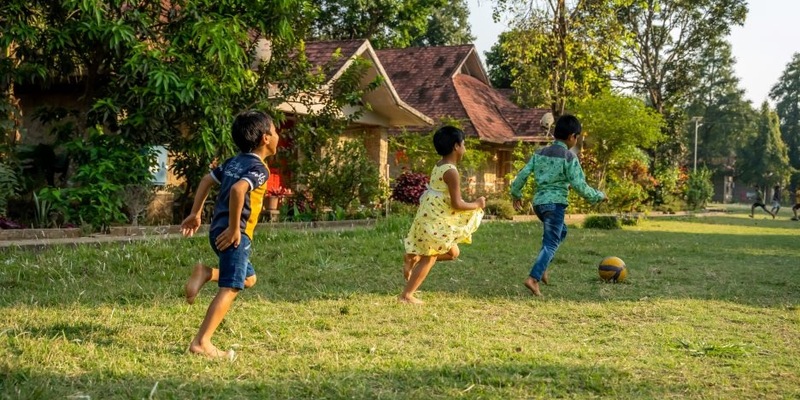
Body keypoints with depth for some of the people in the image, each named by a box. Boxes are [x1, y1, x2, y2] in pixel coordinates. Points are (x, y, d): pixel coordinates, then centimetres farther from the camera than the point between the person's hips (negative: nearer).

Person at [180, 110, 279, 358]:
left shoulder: (234, 162, 16)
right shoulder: (259, 169, -11)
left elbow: (206, 181, 19)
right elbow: (238, 190, -28)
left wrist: (196, 214, 22)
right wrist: (234, 229, -23)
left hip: (219, 230, 9)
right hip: (235, 233, -9)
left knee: (248, 278, 23)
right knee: (230, 288, -9)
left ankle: (206, 273, 6)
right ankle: (201, 342, -13)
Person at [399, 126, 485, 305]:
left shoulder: (438, 166, 8)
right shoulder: (451, 171, -21)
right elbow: (457, 204, -21)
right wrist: (477, 204, -6)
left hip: (432, 217, 9)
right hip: (436, 221, -9)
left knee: (453, 252, 18)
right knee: (429, 258, 2)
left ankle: (413, 257, 16)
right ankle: (406, 295, 8)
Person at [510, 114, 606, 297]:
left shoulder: (540, 153, 9)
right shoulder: (569, 157, -8)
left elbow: (523, 174, 7)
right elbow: (579, 185, -11)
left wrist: (516, 194, 21)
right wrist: (598, 196, 3)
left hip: (538, 201, 7)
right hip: (556, 203, -7)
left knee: (560, 231, 28)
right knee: (551, 244, -3)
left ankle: (542, 267, 18)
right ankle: (533, 278, -17)